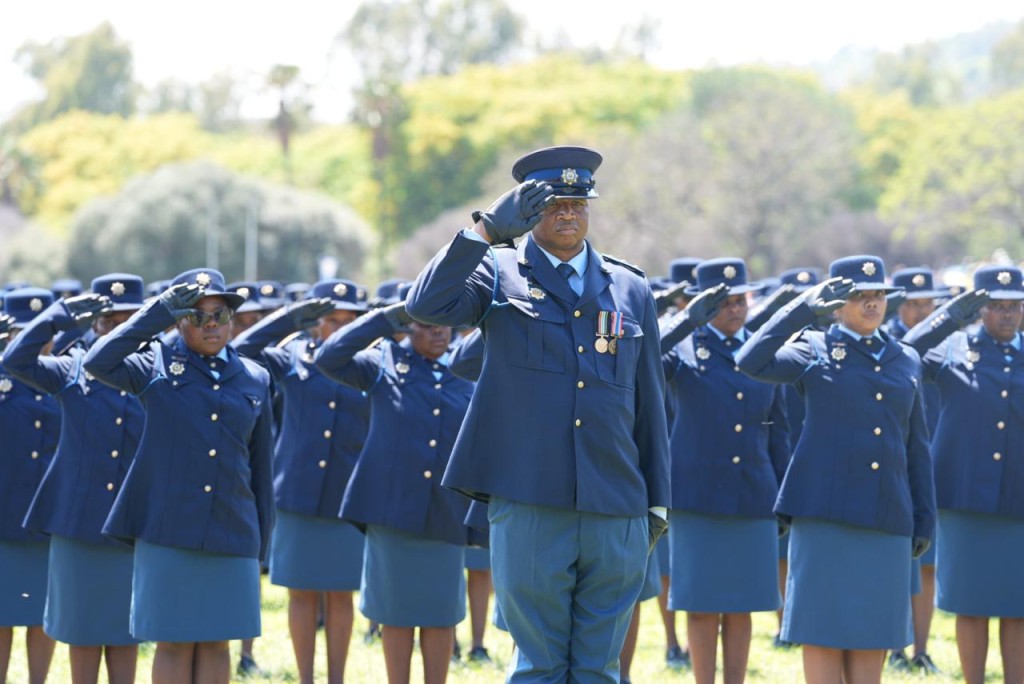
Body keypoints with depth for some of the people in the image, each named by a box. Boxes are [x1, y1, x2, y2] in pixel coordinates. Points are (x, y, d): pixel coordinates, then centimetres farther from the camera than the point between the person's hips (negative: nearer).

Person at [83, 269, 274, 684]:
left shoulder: (254, 379, 9)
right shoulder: (157, 366, 2)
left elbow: (261, 466, 12)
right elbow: (98, 362, -18)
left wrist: (261, 542, 11)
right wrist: (159, 311, -16)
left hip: (231, 535, 3)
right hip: (167, 532, -2)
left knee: (215, 641, 6)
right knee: (173, 642, 2)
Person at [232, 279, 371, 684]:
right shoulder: (293, 358, 3)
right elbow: (241, 351, -8)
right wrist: (292, 315, -10)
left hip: (347, 499, 0)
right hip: (297, 495, 0)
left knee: (340, 594, 7)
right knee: (302, 592, 6)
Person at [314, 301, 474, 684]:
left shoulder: (467, 374, 5)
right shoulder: (384, 362, 1)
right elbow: (328, 358, -14)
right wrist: (389, 317, -13)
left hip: (446, 517, 2)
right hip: (392, 510, -1)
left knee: (441, 616, 5)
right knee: (397, 613, 6)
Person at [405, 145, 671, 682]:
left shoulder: (631, 290, 14)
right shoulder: (498, 272, 6)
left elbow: (649, 402, 16)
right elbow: (426, 306, -14)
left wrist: (657, 502, 13)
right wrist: (487, 229, -18)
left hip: (615, 516, 3)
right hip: (529, 509, -3)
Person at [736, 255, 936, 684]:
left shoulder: (906, 360, 14)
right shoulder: (814, 350, 2)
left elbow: (917, 447, 17)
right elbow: (751, 363, -16)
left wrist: (925, 520, 13)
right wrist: (805, 308, -17)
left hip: (888, 519, 4)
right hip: (824, 515, -4)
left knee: (874, 636, 5)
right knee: (823, 629, -2)